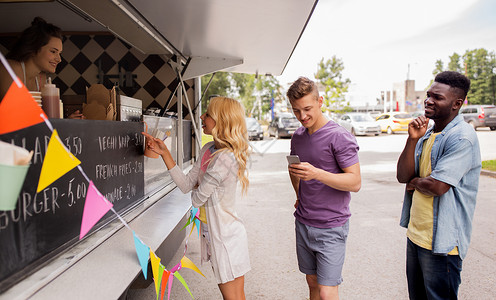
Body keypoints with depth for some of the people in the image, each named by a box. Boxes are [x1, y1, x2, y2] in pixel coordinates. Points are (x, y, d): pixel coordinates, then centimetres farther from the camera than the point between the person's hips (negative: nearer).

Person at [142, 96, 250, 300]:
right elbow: (186, 185, 2)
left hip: (226, 235, -9)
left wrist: (197, 190, 3)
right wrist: (164, 153, 0)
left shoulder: (226, 158, -27)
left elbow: (197, 198, -21)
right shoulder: (207, 149, 3)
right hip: (212, 232, 9)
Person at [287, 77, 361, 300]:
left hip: (331, 227, -6)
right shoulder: (298, 136, 7)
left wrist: (317, 173, -30)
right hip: (303, 223, 6)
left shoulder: (339, 137, -15)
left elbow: (355, 182, -18)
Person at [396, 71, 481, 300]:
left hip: (441, 242, -8)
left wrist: (414, 182, -4)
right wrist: (413, 139, -10)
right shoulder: (426, 133, 8)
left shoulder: (462, 137, -17)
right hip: (415, 233, 8)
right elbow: (402, 175, 0)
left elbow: (437, 186, -25)